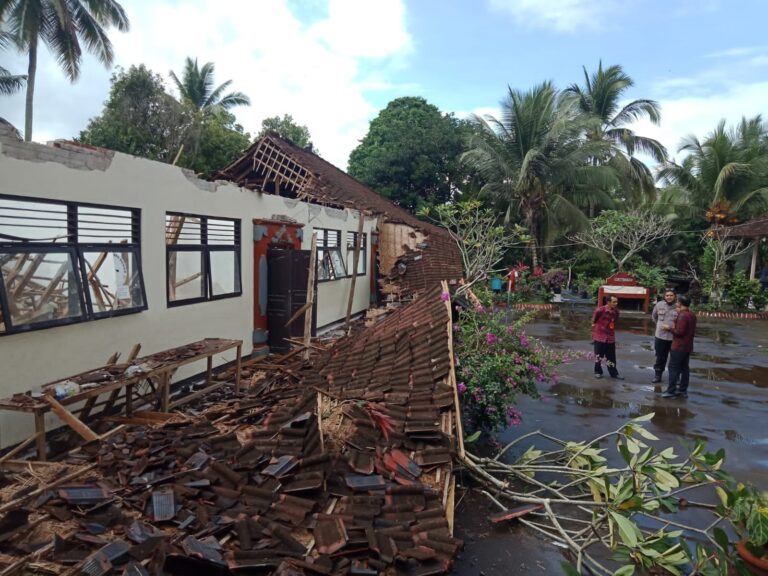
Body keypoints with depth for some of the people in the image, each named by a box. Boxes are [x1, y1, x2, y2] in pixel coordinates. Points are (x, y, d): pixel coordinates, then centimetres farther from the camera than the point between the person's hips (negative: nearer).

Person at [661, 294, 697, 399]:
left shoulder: (682, 315, -19)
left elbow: (680, 332, -23)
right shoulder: (692, 315, 12)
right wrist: (675, 326, 15)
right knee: (684, 368, 12)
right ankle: (683, 390, 18)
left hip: (679, 347, -9)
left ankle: (671, 391, -2)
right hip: (688, 346, 9)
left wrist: (670, 328, -8)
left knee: (673, 368, -4)